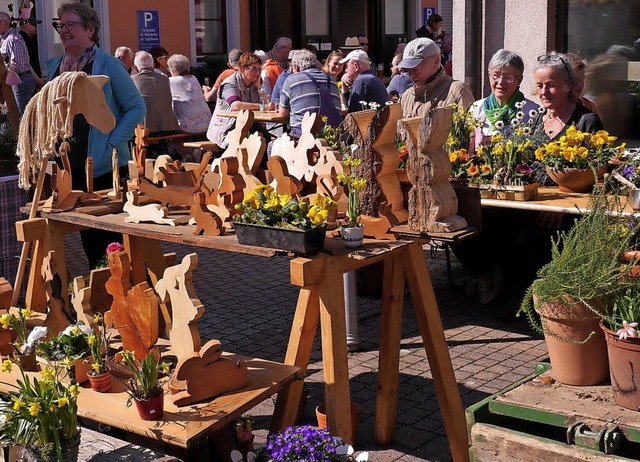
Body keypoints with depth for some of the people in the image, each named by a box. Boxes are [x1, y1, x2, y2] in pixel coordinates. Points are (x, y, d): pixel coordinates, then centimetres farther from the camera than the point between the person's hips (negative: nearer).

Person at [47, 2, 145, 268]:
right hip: (70, 166, 6)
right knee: (87, 232, 12)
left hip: (104, 166, -6)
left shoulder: (108, 65, -6)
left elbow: (136, 108, -6)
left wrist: (114, 142, -14)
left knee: (111, 235, -1)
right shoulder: (54, 67, 11)